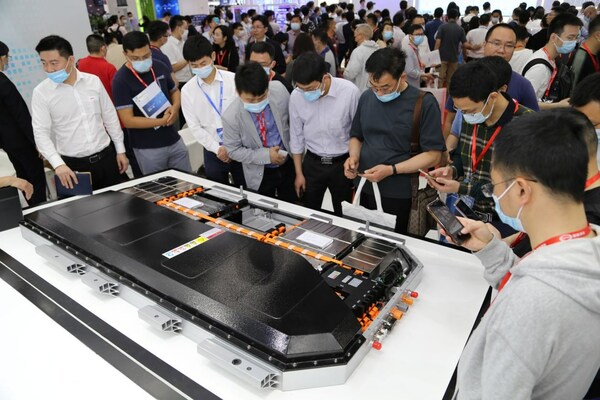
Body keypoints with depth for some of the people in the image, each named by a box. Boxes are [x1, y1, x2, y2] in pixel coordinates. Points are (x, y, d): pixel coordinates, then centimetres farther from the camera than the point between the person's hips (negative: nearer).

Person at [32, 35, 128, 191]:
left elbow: (110, 117, 7)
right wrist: (58, 164, -24)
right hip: (73, 164, -2)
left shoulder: (94, 81, 1)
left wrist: (120, 150, 8)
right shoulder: (41, 92, -6)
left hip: (106, 157, 2)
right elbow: (41, 133, -9)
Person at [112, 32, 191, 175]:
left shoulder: (160, 67, 1)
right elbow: (127, 120, -17)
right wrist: (162, 121, -18)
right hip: (148, 148, -5)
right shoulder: (121, 80, -14)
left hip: (174, 140, 5)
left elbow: (175, 91, 17)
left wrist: (175, 108, -6)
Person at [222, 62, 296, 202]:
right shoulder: (231, 117, -28)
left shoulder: (279, 90, -20)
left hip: (289, 163, 3)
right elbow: (233, 150, -15)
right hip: (260, 173, -2)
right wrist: (266, 155, -23)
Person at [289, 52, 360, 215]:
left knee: (343, 215, 15)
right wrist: (299, 173, 5)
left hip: (343, 163, -2)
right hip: (312, 163, 2)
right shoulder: (296, 96, -12)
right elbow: (296, 136, 0)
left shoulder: (349, 91, -21)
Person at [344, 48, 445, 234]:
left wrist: (391, 170, -21)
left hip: (400, 196, -4)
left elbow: (433, 154, -12)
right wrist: (353, 156, -5)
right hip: (364, 190, 5)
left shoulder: (424, 103, -12)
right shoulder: (366, 97, 4)